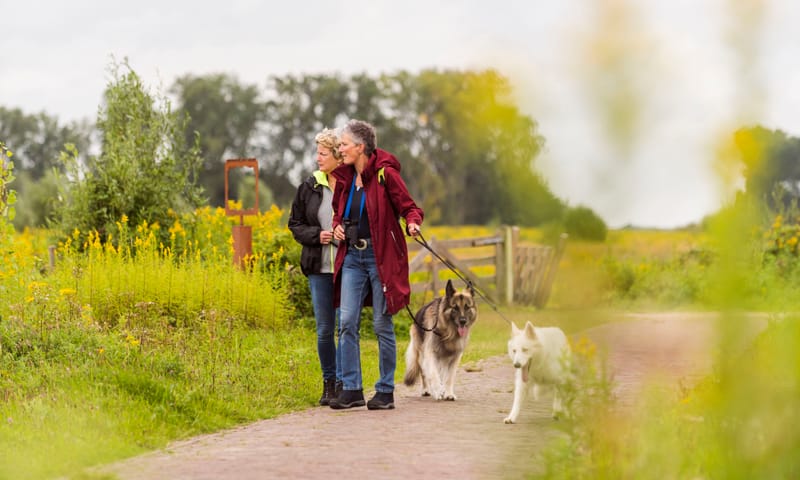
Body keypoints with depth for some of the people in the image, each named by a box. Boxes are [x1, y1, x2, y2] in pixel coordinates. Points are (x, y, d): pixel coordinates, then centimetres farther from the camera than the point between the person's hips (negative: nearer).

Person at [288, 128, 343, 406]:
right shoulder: (310, 187, 6)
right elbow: (295, 224, 13)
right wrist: (316, 235, -5)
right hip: (319, 268, 4)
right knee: (324, 330, 7)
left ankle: (343, 383, 9)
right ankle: (328, 382, 21)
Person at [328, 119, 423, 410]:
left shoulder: (385, 173, -8)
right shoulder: (343, 177, 10)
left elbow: (408, 206, -5)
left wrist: (413, 223, -26)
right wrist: (337, 226, 4)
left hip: (381, 256, -5)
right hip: (352, 257, 6)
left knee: (382, 324, 0)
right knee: (348, 321, -2)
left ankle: (385, 391, 9)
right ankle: (351, 389, 2)